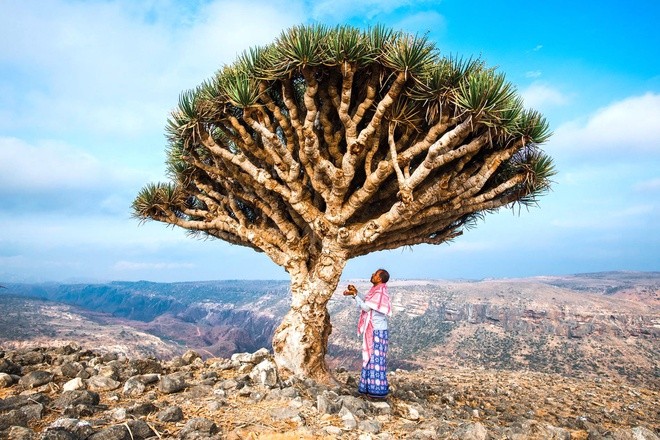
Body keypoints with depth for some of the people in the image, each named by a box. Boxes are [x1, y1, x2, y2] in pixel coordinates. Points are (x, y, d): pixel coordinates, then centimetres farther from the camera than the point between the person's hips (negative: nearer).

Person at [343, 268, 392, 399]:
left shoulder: (379, 293, -19)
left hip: (377, 331, -10)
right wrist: (356, 293, 9)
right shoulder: (376, 291, 10)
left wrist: (354, 294, -12)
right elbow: (366, 303, 20)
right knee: (371, 358, 14)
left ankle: (379, 390, 5)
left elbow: (365, 307, -19)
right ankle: (371, 387, 23)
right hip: (373, 330, 10)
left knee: (376, 358, -3)